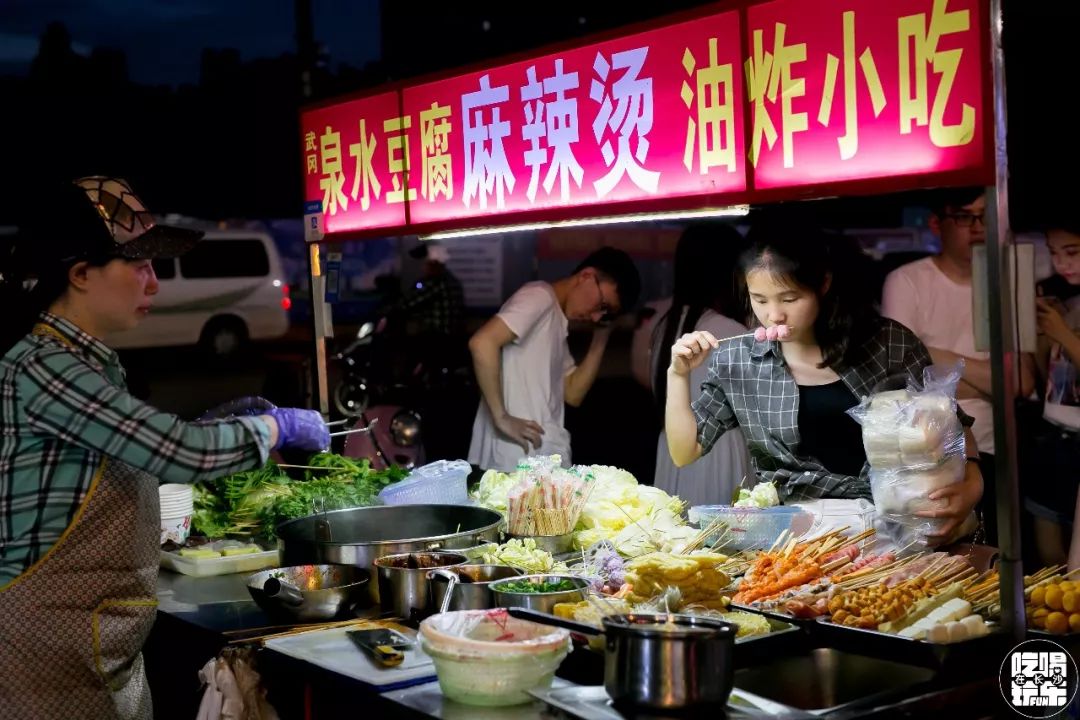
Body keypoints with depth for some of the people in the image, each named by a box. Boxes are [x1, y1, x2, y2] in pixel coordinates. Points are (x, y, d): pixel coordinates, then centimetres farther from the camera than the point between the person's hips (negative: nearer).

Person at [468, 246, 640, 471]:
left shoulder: (557, 322, 20)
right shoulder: (540, 296, -7)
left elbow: (573, 394, 18)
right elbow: (482, 343, -22)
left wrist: (600, 340, 11)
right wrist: (502, 418, -21)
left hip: (539, 459, 9)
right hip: (518, 460, -9)